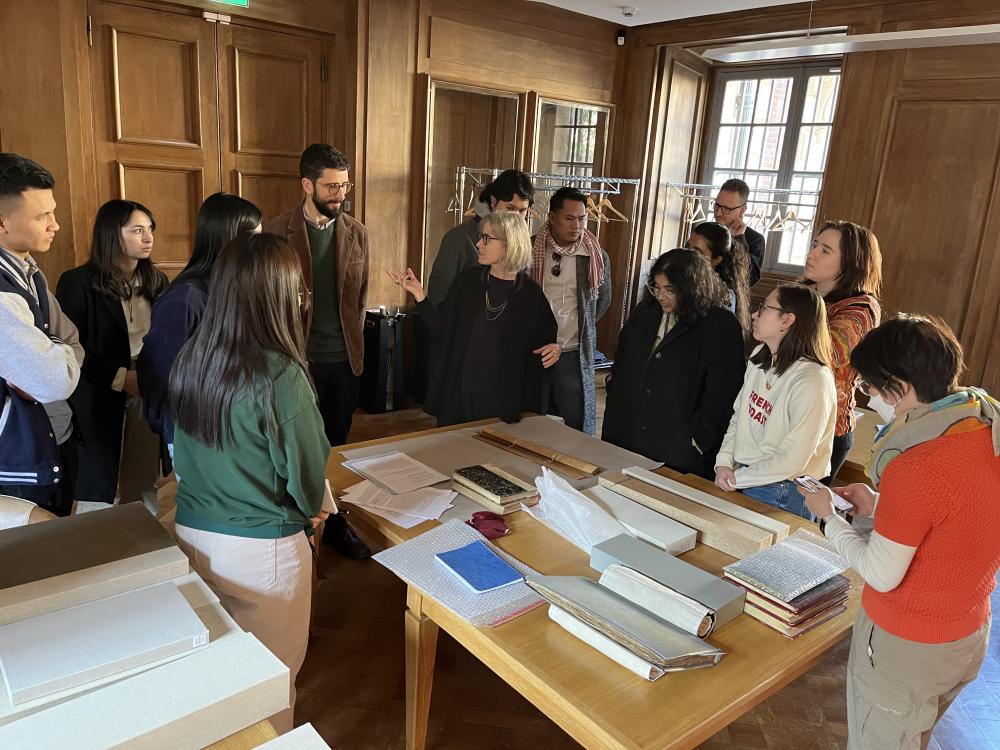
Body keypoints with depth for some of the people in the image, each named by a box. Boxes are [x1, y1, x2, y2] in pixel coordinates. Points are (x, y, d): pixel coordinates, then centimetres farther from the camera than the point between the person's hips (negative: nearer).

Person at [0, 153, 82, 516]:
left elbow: (74, 347, 7)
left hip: (58, 449, 9)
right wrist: (58, 356, -8)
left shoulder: (29, 273, 5)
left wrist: (46, 364, -15)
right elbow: (57, 381, -30)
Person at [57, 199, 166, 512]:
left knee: (145, 486, 10)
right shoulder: (78, 282, -6)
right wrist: (120, 378, -16)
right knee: (101, 489, 5)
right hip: (100, 404, -4)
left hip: (150, 400, 4)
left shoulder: (157, 280, 9)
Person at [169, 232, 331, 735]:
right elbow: (307, 473, -15)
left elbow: (186, 453, 7)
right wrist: (311, 508, 7)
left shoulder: (189, 361, -5)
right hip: (261, 548, -6)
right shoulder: (280, 376, -25)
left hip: (192, 533, 7)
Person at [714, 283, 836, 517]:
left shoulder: (812, 381, -21)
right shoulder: (759, 358, 4)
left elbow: (792, 461, -21)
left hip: (781, 496, -6)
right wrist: (724, 462, -5)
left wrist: (737, 479, -13)